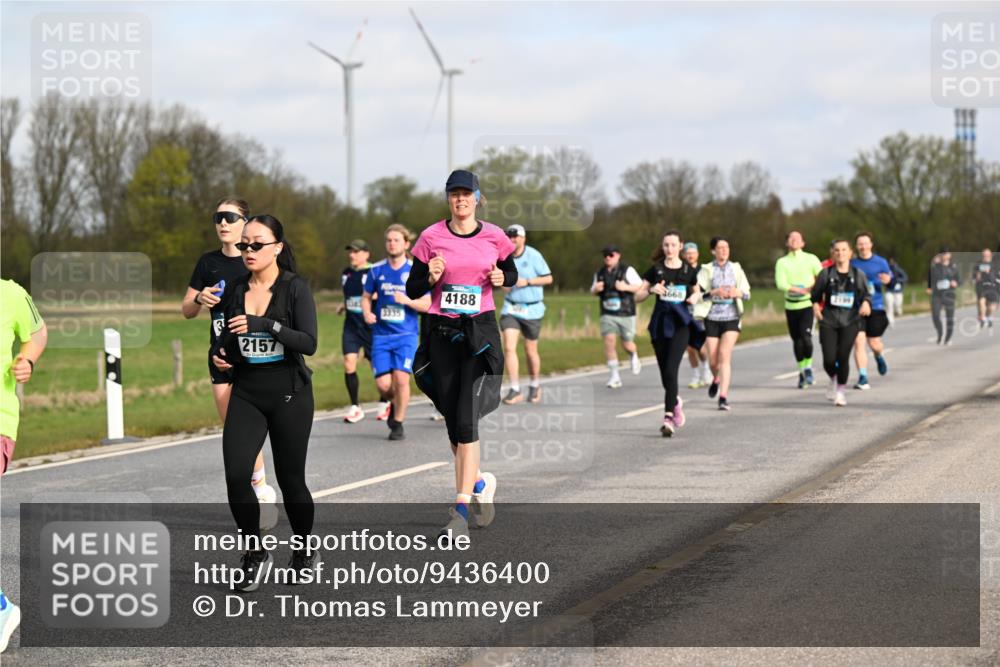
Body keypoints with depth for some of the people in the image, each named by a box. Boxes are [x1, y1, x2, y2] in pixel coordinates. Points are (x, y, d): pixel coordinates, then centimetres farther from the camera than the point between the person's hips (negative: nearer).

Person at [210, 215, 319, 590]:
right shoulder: (238, 290, 6)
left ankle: (304, 549, 29)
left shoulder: (295, 288, -8)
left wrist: (265, 325, -29)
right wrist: (219, 355, -1)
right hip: (247, 394, 3)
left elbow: (309, 343, -19)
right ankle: (255, 553, 4)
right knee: (236, 475, -13)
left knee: (290, 479, 5)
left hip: (289, 395, -3)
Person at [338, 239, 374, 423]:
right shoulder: (346, 274, 10)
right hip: (351, 325, 5)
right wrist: (344, 306, 9)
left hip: (370, 326, -5)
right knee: (349, 364, -9)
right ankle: (355, 407, -1)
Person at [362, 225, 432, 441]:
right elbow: (366, 297, 16)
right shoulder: (377, 270, 6)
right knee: (383, 384, -6)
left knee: (401, 378, -16)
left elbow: (426, 305, 1)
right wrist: (367, 312, -5)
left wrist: (408, 301, -18)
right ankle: (395, 403, 30)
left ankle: (398, 424, 3)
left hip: (406, 334, -2)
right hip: (381, 335, 2)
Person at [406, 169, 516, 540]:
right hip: (442, 332, 2)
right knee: (453, 421, 9)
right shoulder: (432, 237, 0)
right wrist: (431, 278, -17)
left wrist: (501, 278, -5)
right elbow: (412, 290, 4)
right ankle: (480, 483, 35)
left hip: (480, 332, -2)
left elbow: (512, 274, 17)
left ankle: (461, 511, -11)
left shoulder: (494, 237, 0)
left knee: (466, 420, -12)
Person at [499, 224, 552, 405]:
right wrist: (504, 285, -3)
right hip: (510, 309, 3)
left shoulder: (533, 255, -9)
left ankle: (534, 386, 30)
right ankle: (515, 390, -10)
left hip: (532, 310, -3)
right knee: (509, 348, -13)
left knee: (531, 351, 7)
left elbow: (548, 278, -8)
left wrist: (527, 282, -19)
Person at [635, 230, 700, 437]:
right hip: (659, 325, 2)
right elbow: (638, 296, 5)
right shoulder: (655, 270, 4)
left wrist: (694, 297, -3)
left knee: (671, 370, -16)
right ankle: (676, 402, 39)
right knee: (664, 373, 9)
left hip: (680, 324, -2)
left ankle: (668, 419, -18)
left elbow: (696, 291, 20)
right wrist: (651, 290, -15)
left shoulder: (688, 271, 4)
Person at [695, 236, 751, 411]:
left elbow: (747, 293, 7)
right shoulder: (706, 270, 2)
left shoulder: (736, 269, 7)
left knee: (725, 355, -16)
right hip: (712, 318, 0)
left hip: (731, 318, 0)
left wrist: (737, 292, -14)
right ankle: (716, 379, 39)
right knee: (713, 360, 3)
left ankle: (723, 397, -17)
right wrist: (715, 292, -23)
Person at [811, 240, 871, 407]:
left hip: (850, 322, 0)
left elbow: (866, 294, 10)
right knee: (829, 360, -8)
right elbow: (816, 294, 13)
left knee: (843, 357, -10)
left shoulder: (858, 274, 5)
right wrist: (816, 305, -6)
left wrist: (866, 303, -11)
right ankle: (833, 380, 27)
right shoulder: (826, 273, 4)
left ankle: (841, 391, 10)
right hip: (828, 321, 0)